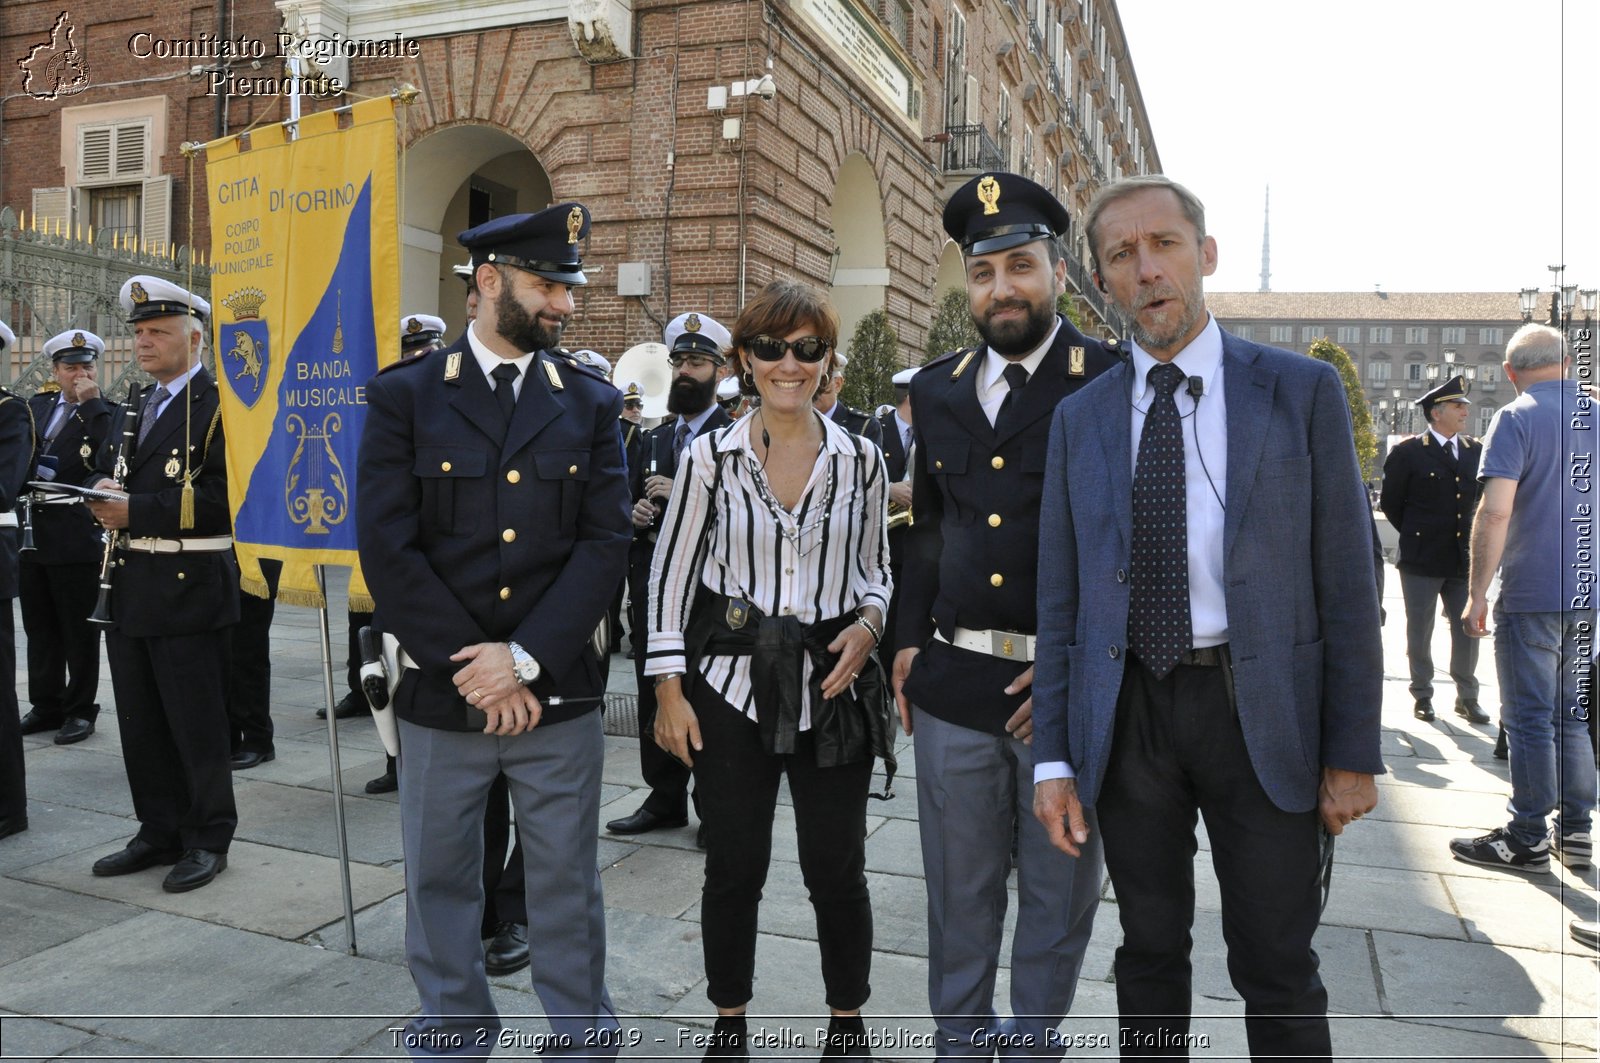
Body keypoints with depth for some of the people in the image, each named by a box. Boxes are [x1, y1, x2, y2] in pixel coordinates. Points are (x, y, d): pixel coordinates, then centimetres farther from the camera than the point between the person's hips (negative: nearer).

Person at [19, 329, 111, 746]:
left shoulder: (105, 412, -3)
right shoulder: (36, 406, 14)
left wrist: (91, 400, -17)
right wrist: (34, 472, -2)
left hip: (78, 535, -5)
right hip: (33, 533, 6)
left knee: (80, 629, 3)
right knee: (39, 628, 13)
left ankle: (80, 709, 13)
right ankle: (46, 705, 24)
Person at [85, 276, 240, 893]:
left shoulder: (218, 405, -11)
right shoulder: (135, 409, 17)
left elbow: (219, 497, -19)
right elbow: (106, 469, 20)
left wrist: (137, 509, -20)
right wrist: (103, 491, -3)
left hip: (189, 588, -8)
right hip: (131, 588, 8)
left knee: (196, 724, 2)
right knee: (141, 723, 15)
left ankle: (208, 841, 15)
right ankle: (159, 833, 28)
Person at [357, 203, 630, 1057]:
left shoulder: (592, 405, 3)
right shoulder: (404, 397, -1)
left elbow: (605, 543, -4)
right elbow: (388, 550, -8)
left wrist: (524, 658, -14)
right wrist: (472, 671, -12)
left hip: (558, 694, 1)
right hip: (439, 695, 0)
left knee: (566, 882, 12)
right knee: (439, 879, 16)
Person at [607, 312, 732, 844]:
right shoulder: (654, 440, 17)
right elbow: (634, 504, 23)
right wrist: (635, 515, 1)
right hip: (654, 589, 6)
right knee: (656, 700, 12)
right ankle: (665, 800, 26)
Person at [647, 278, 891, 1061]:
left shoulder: (860, 460, 2)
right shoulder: (709, 457, -1)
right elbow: (670, 572, 1)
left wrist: (869, 623, -8)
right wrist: (669, 688, -2)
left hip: (832, 689, 1)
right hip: (730, 687, 0)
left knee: (837, 871, 8)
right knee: (734, 868, 10)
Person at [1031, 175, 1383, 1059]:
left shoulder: (1302, 391, -1)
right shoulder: (1080, 418, 5)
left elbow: (1345, 580, -2)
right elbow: (1059, 598, 4)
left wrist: (1353, 752, -3)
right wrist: (1054, 759, 1)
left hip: (1261, 712, -1)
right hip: (1128, 712, 2)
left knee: (1277, 968, 9)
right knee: (1150, 953, 15)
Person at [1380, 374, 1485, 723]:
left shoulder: (1476, 451, 7)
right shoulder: (1407, 453, -5)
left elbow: (1481, 498, 15)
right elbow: (1390, 502, 1)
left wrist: (1471, 537, 7)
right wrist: (1415, 536, 5)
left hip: (1463, 557, 4)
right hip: (1422, 560, -3)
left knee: (1467, 629, 7)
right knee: (1420, 631, 6)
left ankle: (1467, 697, 19)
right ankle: (1422, 696, 19)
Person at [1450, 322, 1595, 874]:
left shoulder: (1516, 418, -10)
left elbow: (1495, 511, -19)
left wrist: (1478, 593, -13)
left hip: (1532, 595, -6)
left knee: (1530, 719, 1)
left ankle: (1528, 839, 9)